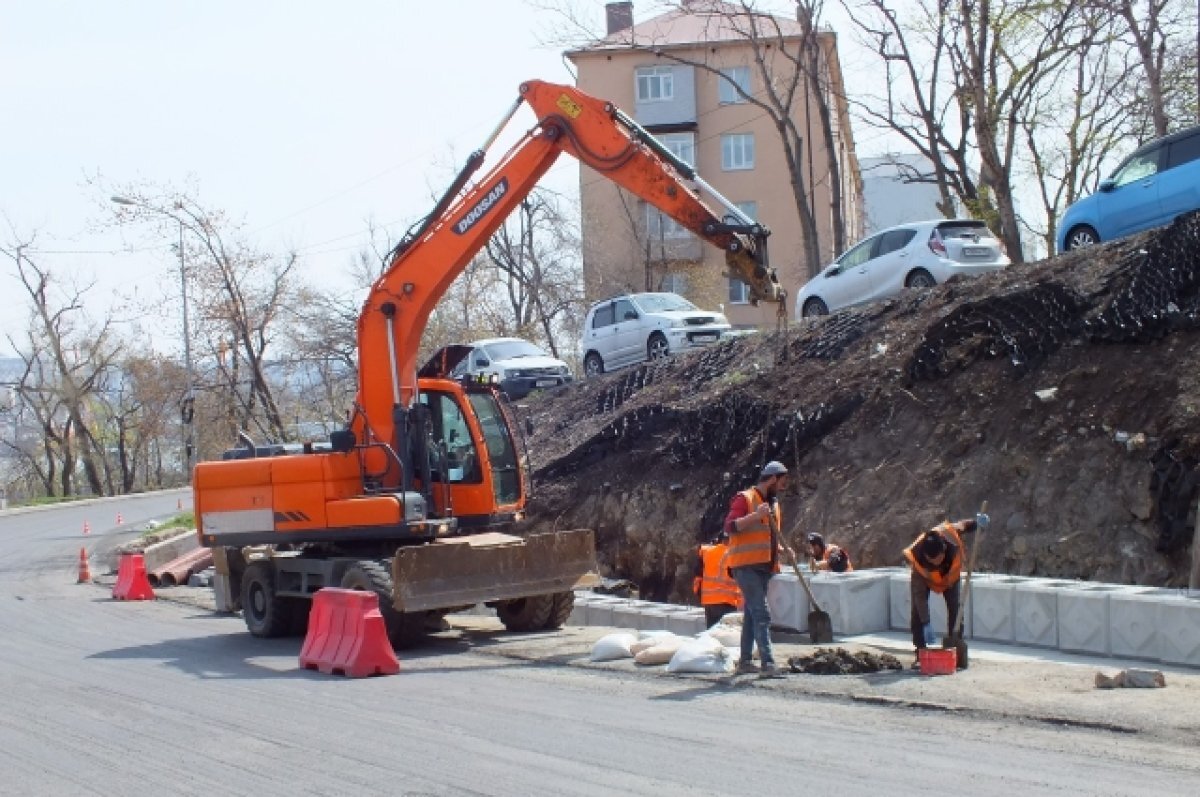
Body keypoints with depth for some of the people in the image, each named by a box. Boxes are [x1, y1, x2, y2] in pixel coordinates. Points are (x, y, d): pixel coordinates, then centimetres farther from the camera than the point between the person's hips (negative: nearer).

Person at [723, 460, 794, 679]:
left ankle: (745, 661, 19)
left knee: (752, 614, 13)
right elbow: (730, 527, -19)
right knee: (762, 614, -16)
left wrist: (783, 550, 9)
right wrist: (756, 515, -29)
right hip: (746, 566, -9)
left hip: (764, 567, 9)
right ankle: (768, 663, -21)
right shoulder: (745, 499, -8)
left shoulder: (773, 504, 19)